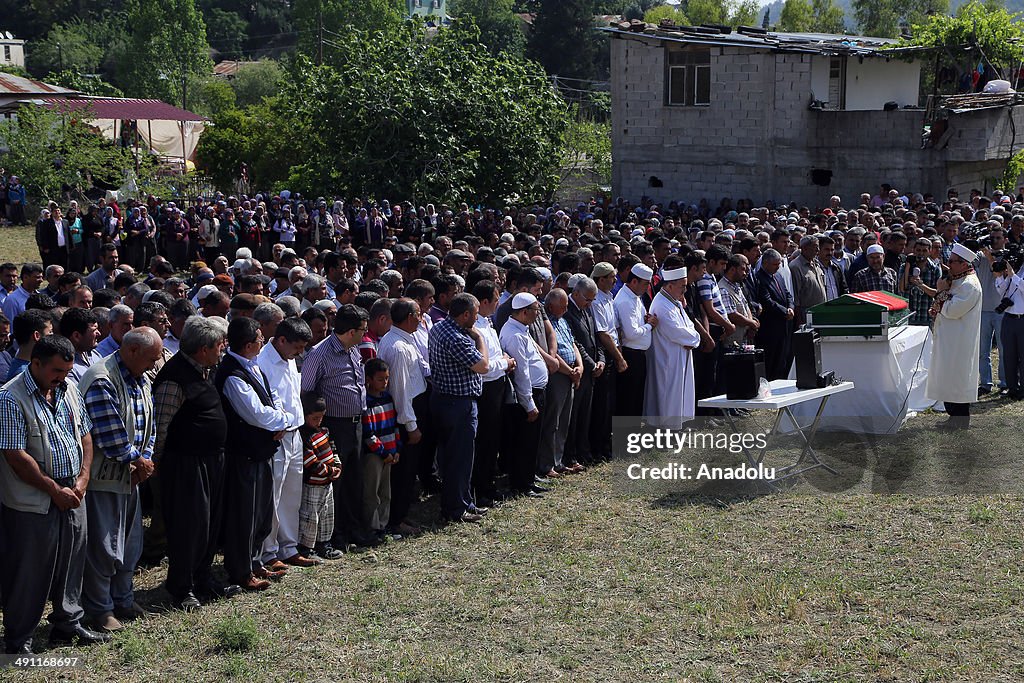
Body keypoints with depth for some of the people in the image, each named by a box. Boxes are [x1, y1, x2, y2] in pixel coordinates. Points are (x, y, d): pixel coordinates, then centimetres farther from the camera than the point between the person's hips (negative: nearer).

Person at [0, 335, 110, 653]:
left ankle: (68, 624, 32)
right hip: (33, 504, -7)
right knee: (28, 572, 3)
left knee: (71, 564, 16)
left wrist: (82, 480, 0)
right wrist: (55, 490, -15)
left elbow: (84, 436, 13)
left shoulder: (68, 390, 7)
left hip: (72, 495, 7)